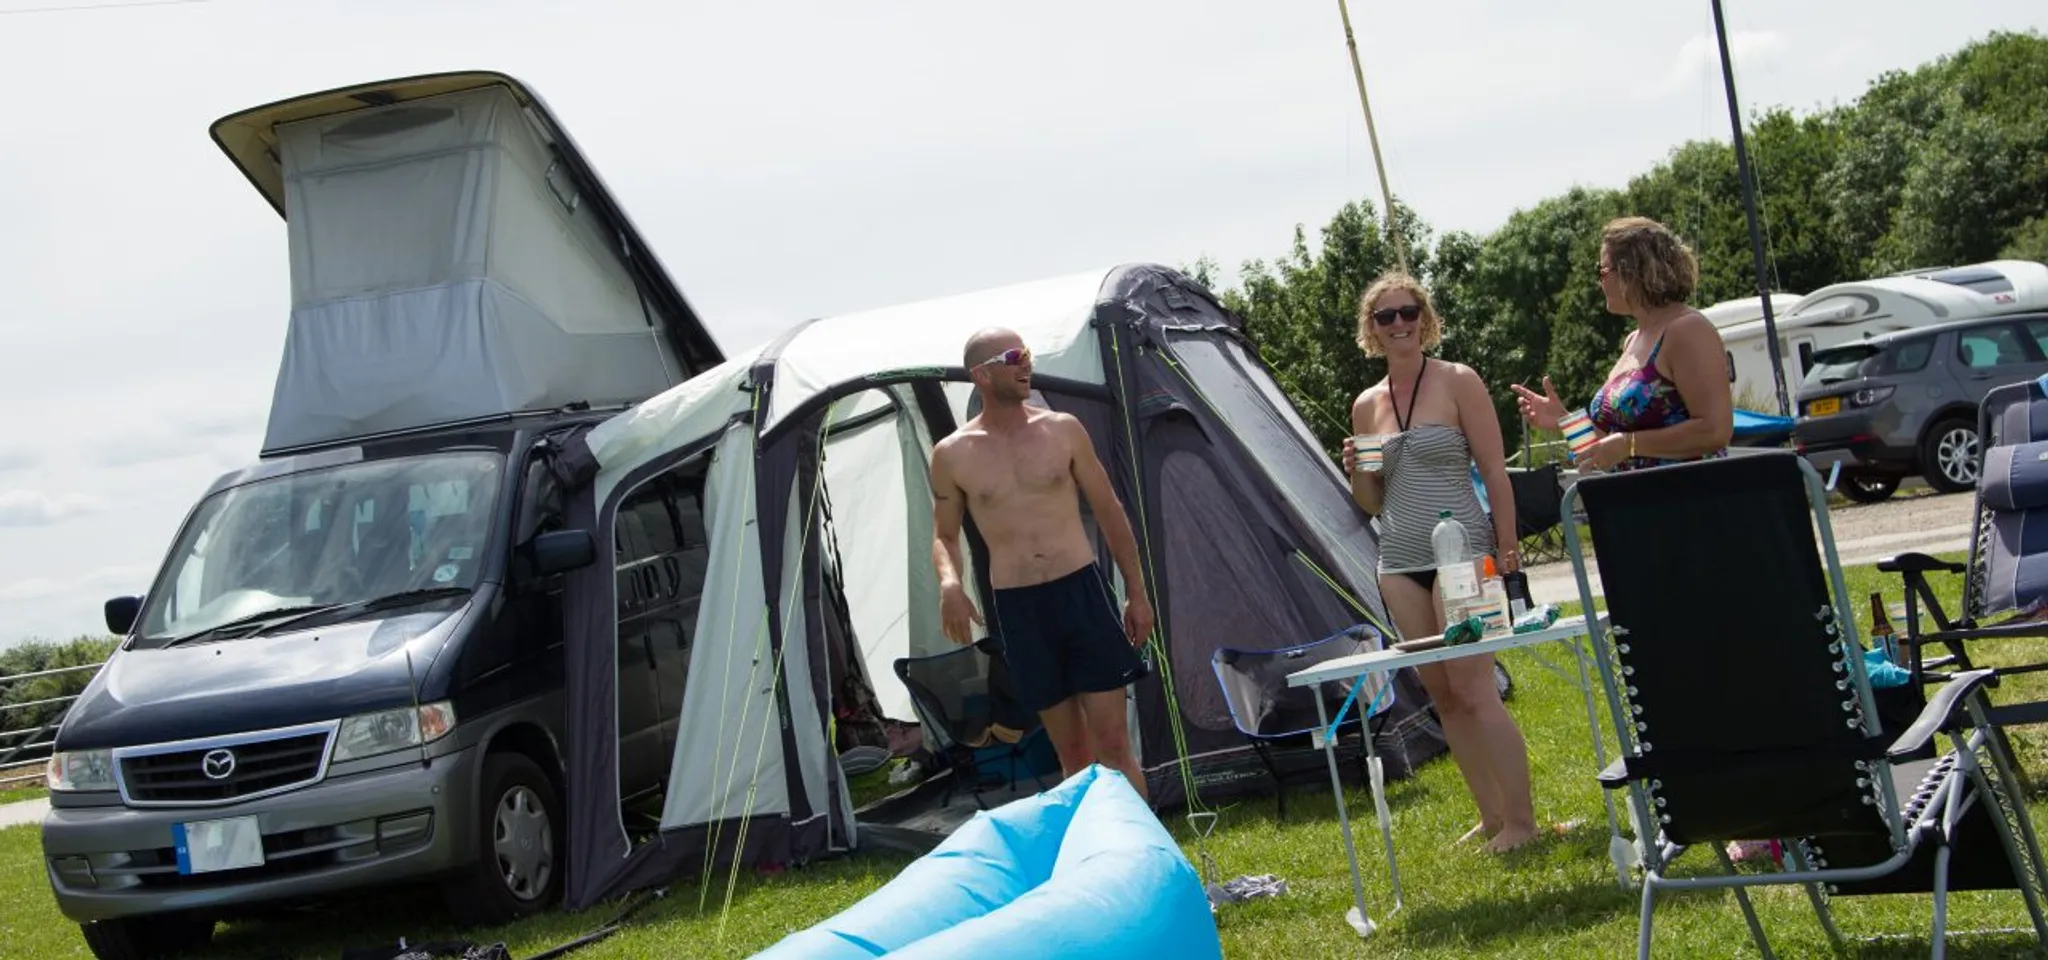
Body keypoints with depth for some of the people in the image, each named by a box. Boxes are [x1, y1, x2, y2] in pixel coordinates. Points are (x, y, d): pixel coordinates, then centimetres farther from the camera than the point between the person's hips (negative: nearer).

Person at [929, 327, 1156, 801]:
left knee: (1112, 743, -2)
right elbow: (945, 536, 12)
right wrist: (950, 583, -11)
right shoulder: (952, 454, 1)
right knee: (1072, 751, 7)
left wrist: (1136, 591, 9)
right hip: (1017, 608, 0)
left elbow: (1108, 511, 10)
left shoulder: (1063, 429, 2)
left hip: (1082, 592, 0)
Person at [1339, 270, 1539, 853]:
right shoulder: (1367, 406, 11)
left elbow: (1495, 471, -5)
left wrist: (1506, 548, -9)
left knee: (1472, 688, -11)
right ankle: (1492, 816, 15)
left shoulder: (1458, 383, -3)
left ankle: (1521, 820, -3)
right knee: (1442, 694, 6)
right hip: (1400, 563, 6)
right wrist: (1356, 473, -5)